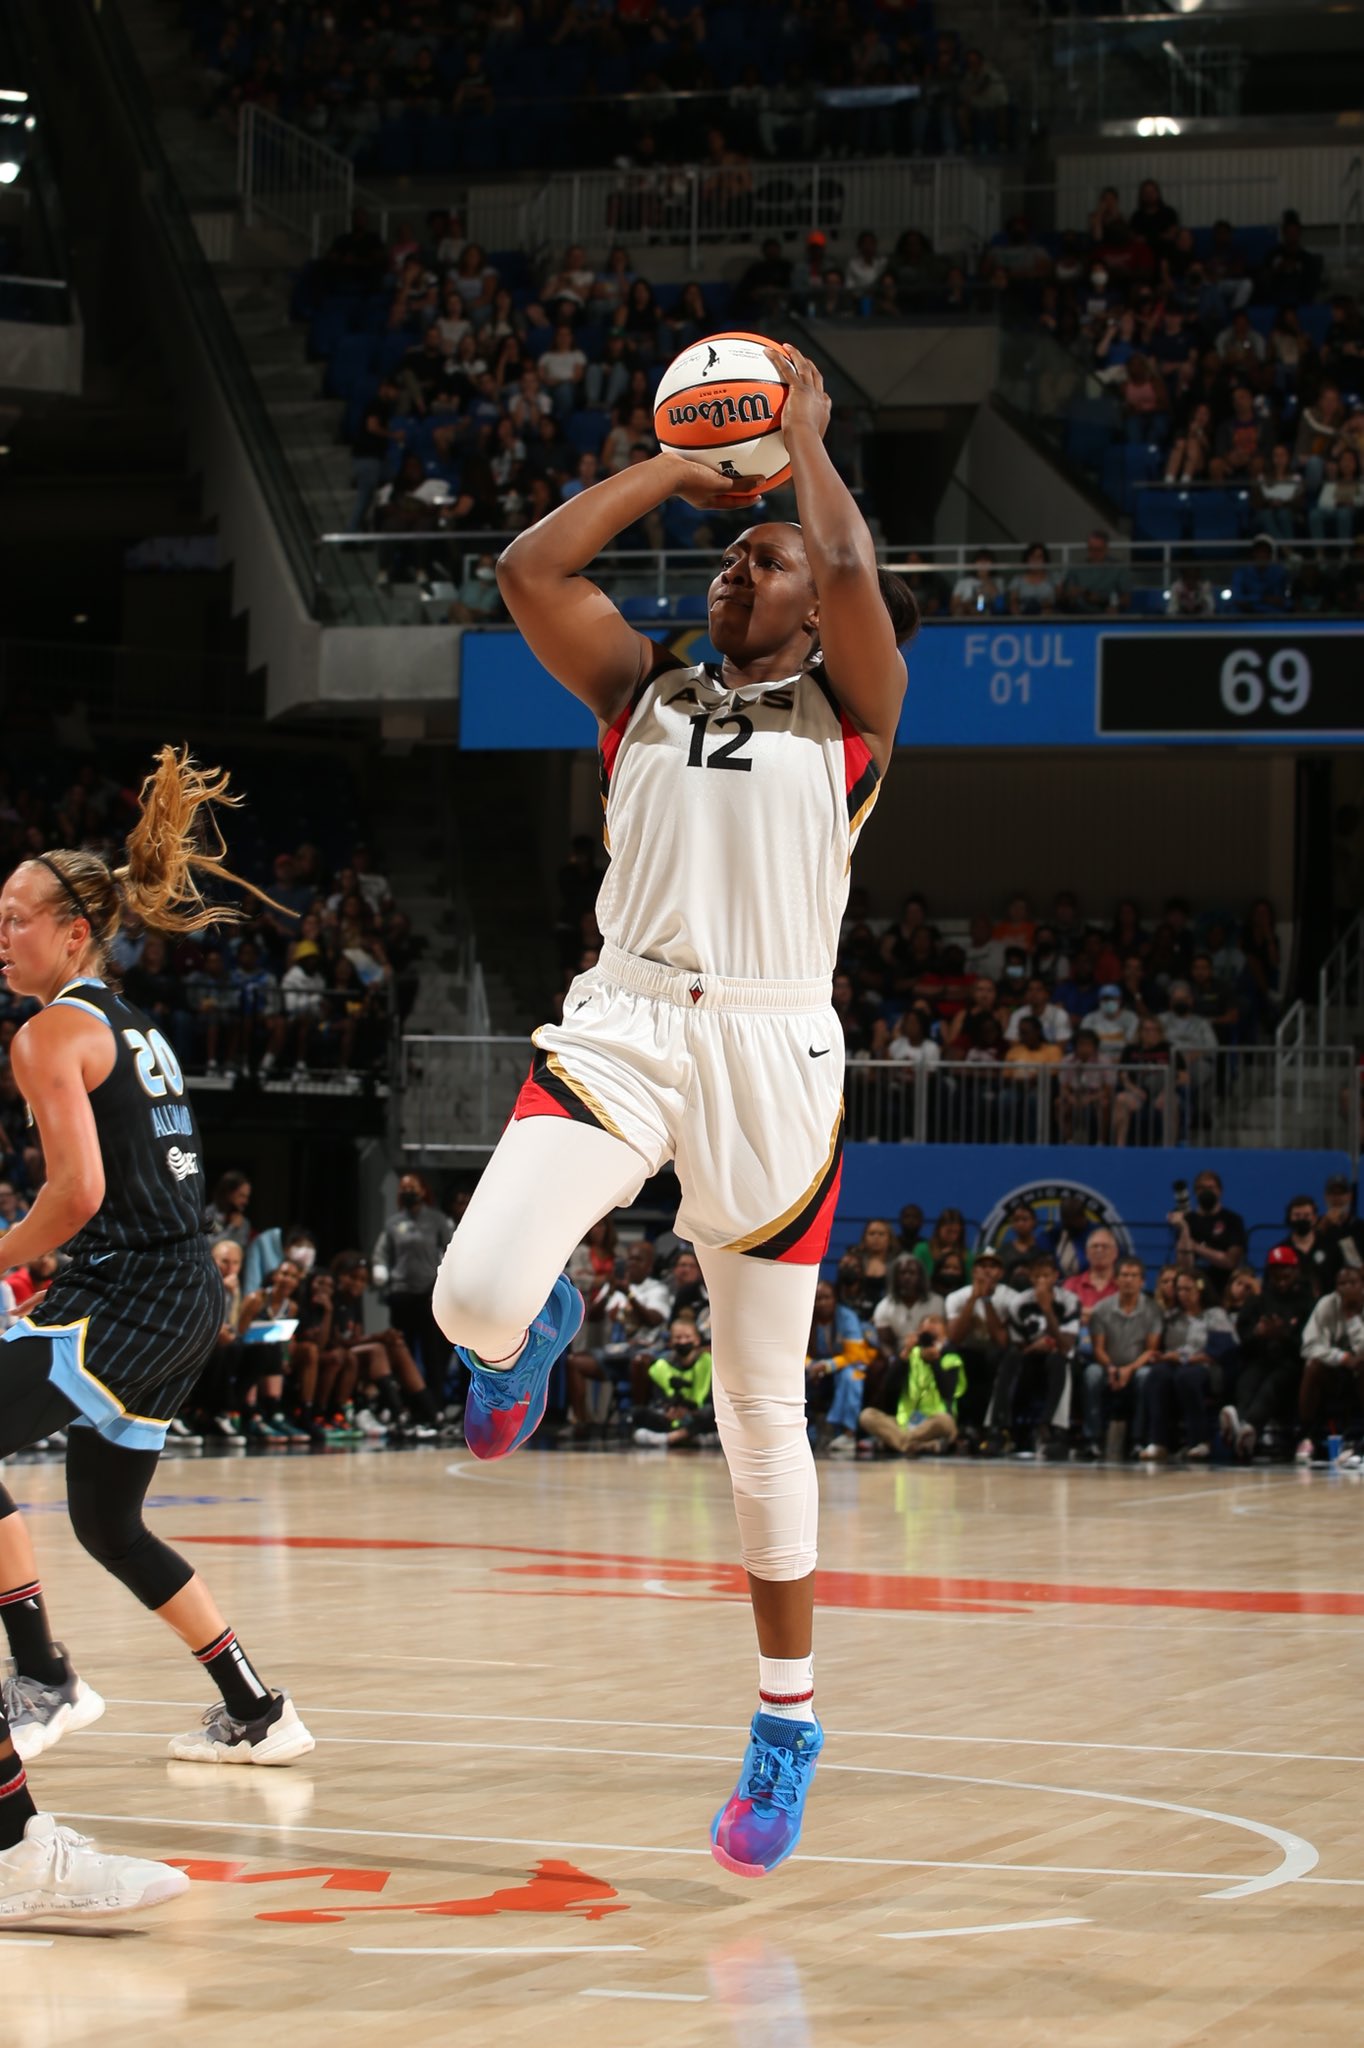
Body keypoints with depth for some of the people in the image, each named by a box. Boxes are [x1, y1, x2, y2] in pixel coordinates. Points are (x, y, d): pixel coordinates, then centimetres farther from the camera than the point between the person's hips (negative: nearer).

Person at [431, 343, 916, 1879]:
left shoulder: (848, 711, 9)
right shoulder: (642, 693, 18)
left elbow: (853, 572, -11)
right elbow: (528, 568, 5)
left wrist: (802, 431, 5)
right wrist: (678, 466, 13)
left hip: (771, 1056, -2)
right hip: (621, 1023, 2)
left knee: (763, 1412, 5)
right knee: (476, 1301, -24)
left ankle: (787, 1724, 19)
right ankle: (538, 1336, 16)